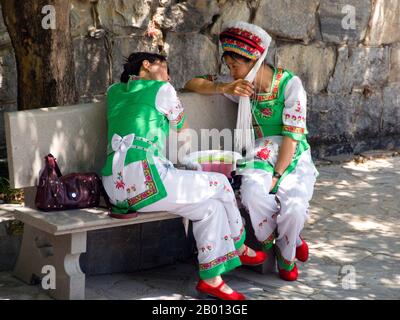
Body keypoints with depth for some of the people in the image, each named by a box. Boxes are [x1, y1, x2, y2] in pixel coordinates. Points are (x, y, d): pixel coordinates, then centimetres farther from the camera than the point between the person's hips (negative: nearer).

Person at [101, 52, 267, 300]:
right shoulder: (162, 90, 5)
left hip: (115, 188, 8)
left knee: (210, 204, 15)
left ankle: (211, 278, 14)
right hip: (143, 177, -8)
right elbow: (183, 129, 22)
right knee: (219, 184, 9)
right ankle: (239, 248, 27)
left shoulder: (114, 91, 23)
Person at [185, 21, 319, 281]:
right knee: (254, 195, -32)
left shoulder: (290, 84, -9)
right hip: (259, 155, 2)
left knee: (294, 203, -30)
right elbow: (192, 84, 5)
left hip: (293, 156, -2)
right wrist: (225, 88, -14)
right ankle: (274, 245, -2)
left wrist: (276, 176, -19)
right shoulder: (240, 84, 3)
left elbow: (292, 134, -13)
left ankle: (287, 254, 3)